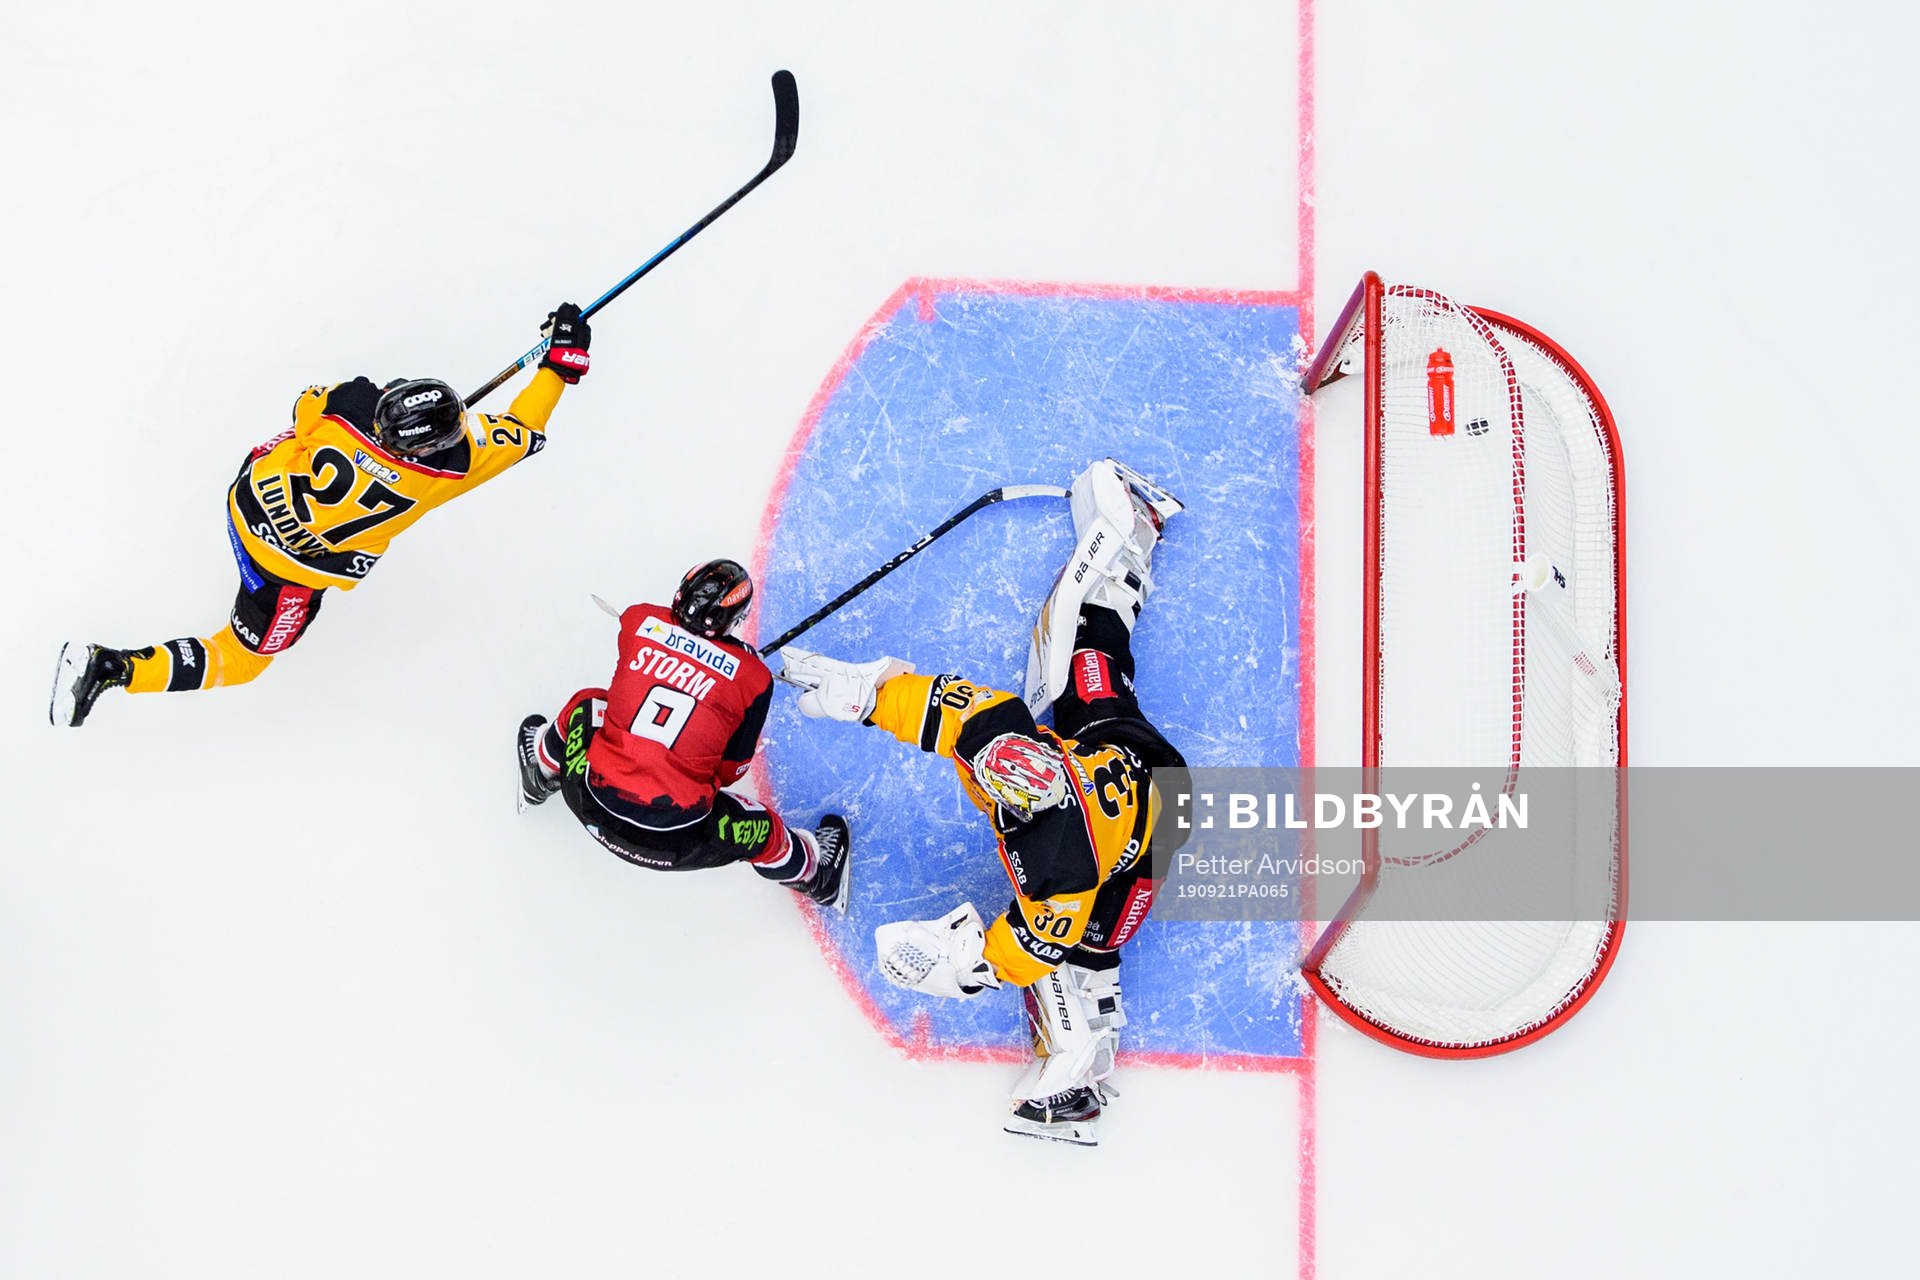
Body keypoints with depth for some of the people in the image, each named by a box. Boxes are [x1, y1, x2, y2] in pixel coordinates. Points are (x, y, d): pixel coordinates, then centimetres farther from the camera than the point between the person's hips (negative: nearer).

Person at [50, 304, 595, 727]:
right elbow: (524, 432, -14)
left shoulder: (351, 401, -20)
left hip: (250, 497, 4)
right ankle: (113, 668, 2)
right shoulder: (449, 466, -28)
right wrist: (563, 362, -8)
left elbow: (305, 407, 5)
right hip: (291, 572, -4)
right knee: (239, 661, 16)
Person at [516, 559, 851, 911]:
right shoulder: (753, 677, -7)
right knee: (763, 829, 24)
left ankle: (540, 775, 55)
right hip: (675, 841, -3)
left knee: (586, 706, 31)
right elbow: (731, 769, 2)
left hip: (591, 802, 3)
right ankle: (816, 874, 49)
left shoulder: (637, 620, -2)